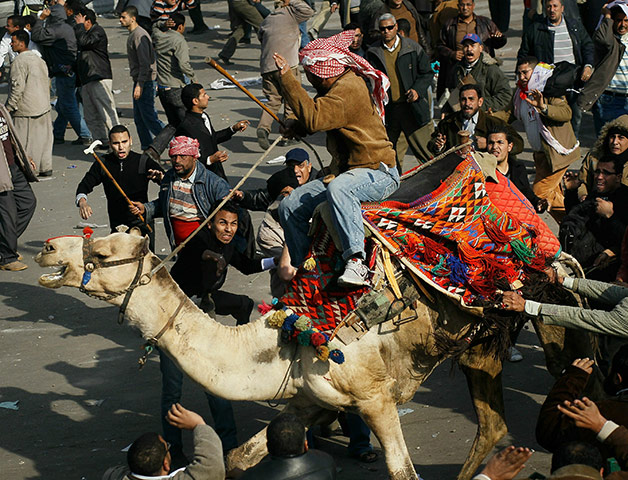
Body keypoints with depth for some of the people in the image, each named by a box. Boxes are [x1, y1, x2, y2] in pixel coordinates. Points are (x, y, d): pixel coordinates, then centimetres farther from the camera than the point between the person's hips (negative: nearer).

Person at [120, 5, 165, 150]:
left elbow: (145, 63, -23)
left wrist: (140, 85, -26)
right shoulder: (132, 35, 15)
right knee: (139, 118, 12)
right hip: (138, 80, 10)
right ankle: (147, 148, 19)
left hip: (145, 81, -10)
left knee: (148, 116, -9)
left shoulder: (139, 35, -17)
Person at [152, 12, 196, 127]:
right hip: (176, 89, -7)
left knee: (173, 123, 14)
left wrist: (164, 26, 11)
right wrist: (193, 79, -9)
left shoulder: (158, 37, 6)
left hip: (161, 87, 7)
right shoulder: (179, 41, -14)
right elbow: (184, 65, -23)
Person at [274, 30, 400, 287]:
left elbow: (313, 118, -32)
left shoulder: (348, 89, -19)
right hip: (348, 172, 10)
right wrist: (296, 124, 9)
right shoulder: (342, 83, 13)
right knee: (289, 207, 0)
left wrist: (287, 78, -27)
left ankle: (355, 261, -47)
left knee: (338, 189, -42)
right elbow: (317, 115, 31)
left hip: (377, 173, -10)